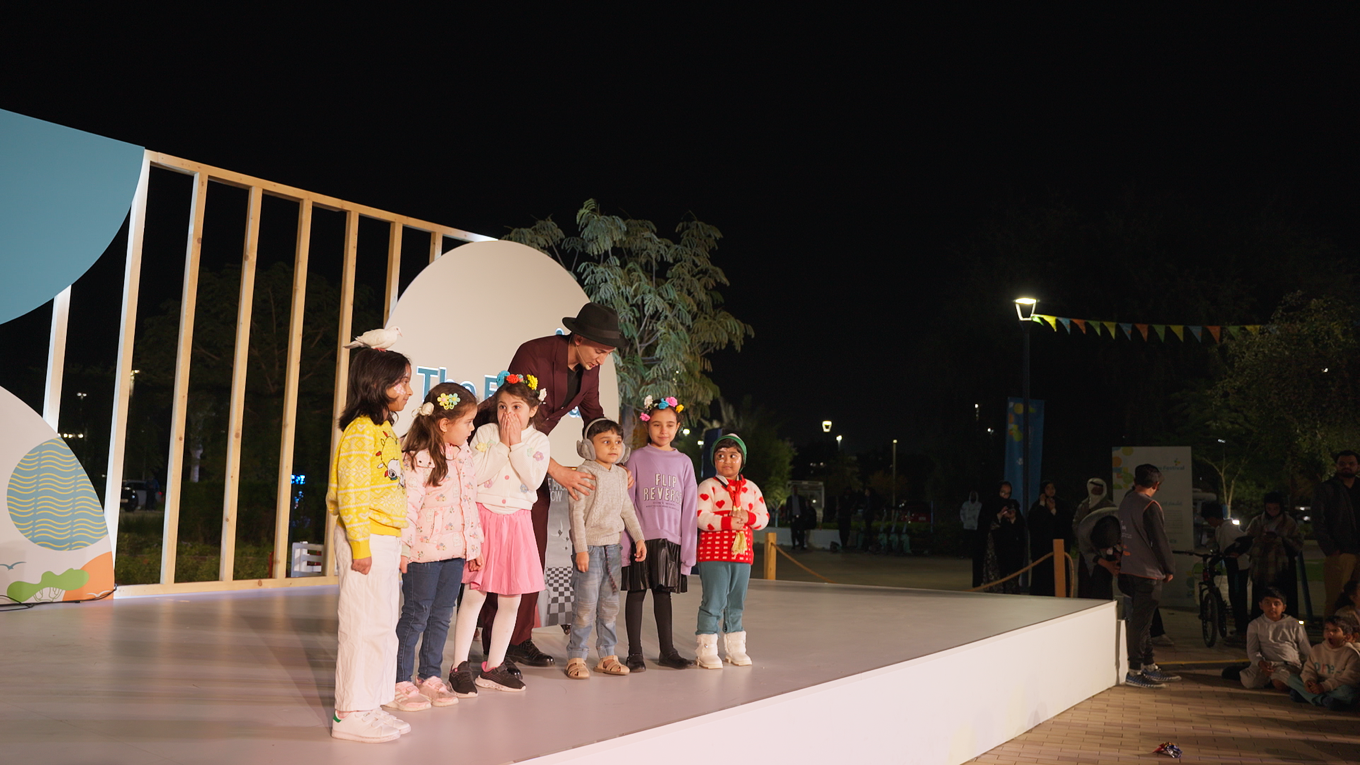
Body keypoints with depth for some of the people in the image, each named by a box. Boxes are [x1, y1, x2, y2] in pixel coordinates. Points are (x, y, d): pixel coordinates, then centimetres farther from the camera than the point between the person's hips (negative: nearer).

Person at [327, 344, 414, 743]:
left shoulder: (385, 431, 16)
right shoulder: (361, 430, -13)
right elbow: (351, 492, -19)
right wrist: (360, 544, -21)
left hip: (387, 540, 10)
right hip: (367, 539, -10)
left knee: (383, 627, 14)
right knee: (363, 626, -4)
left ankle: (372, 705, 24)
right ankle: (350, 713, 4)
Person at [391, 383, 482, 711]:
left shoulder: (463, 455, 10)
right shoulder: (419, 459, -16)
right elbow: (408, 505, -19)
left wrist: (475, 544, 17)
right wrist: (403, 549, -20)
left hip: (456, 550, 7)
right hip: (424, 551, -7)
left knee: (442, 616, 14)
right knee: (415, 616, 2)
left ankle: (431, 677, 25)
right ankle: (401, 682, 13)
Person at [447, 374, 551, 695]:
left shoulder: (538, 441, 3)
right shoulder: (485, 433, 0)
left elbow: (534, 479, -12)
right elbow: (475, 475, -11)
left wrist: (516, 445, -13)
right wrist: (502, 445, -13)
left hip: (517, 522, 3)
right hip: (483, 517, -2)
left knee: (511, 599, 7)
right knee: (474, 595, -4)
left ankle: (494, 667, 20)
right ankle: (460, 666, 5)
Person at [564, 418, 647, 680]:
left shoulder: (621, 474, 11)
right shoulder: (586, 472, -9)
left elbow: (627, 509, 20)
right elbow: (577, 512, -13)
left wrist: (639, 538, 15)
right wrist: (581, 548, -17)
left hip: (612, 545, 7)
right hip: (590, 545, -7)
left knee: (610, 605, 11)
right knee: (585, 605, -5)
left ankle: (607, 655, 20)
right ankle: (576, 658, 5)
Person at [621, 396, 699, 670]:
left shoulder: (683, 462, 8)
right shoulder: (638, 458, 1)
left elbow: (689, 507, 8)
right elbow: (627, 503, -1)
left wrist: (688, 548, 4)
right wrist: (624, 544, -8)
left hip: (671, 539, 3)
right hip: (641, 537, -2)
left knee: (664, 593, 11)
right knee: (636, 592, 2)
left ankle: (667, 651, 20)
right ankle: (635, 653, 11)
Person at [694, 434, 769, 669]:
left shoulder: (751, 488, 11)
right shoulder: (708, 486, -5)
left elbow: (764, 517, 8)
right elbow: (701, 517, -16)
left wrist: (748, 517, -12)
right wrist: (727, 521, -23)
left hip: (742, 553, 5)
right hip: (713, 554, -5)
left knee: (736, 603, 14)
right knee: (714, 601, -4)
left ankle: (735, 647, 26)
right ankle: (707, 649, 5)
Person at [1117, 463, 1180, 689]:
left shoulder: (1126, 502, 7)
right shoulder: (1150, 507, -17)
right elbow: (1160, 541, -16)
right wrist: (1169, 569, -4)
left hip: (1129, 569, 8)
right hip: (1148, 572, -8)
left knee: (1141, 619, 14)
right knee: (1140, 621, -3)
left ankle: (1150, 666, 23)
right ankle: (1134, 671, 1)